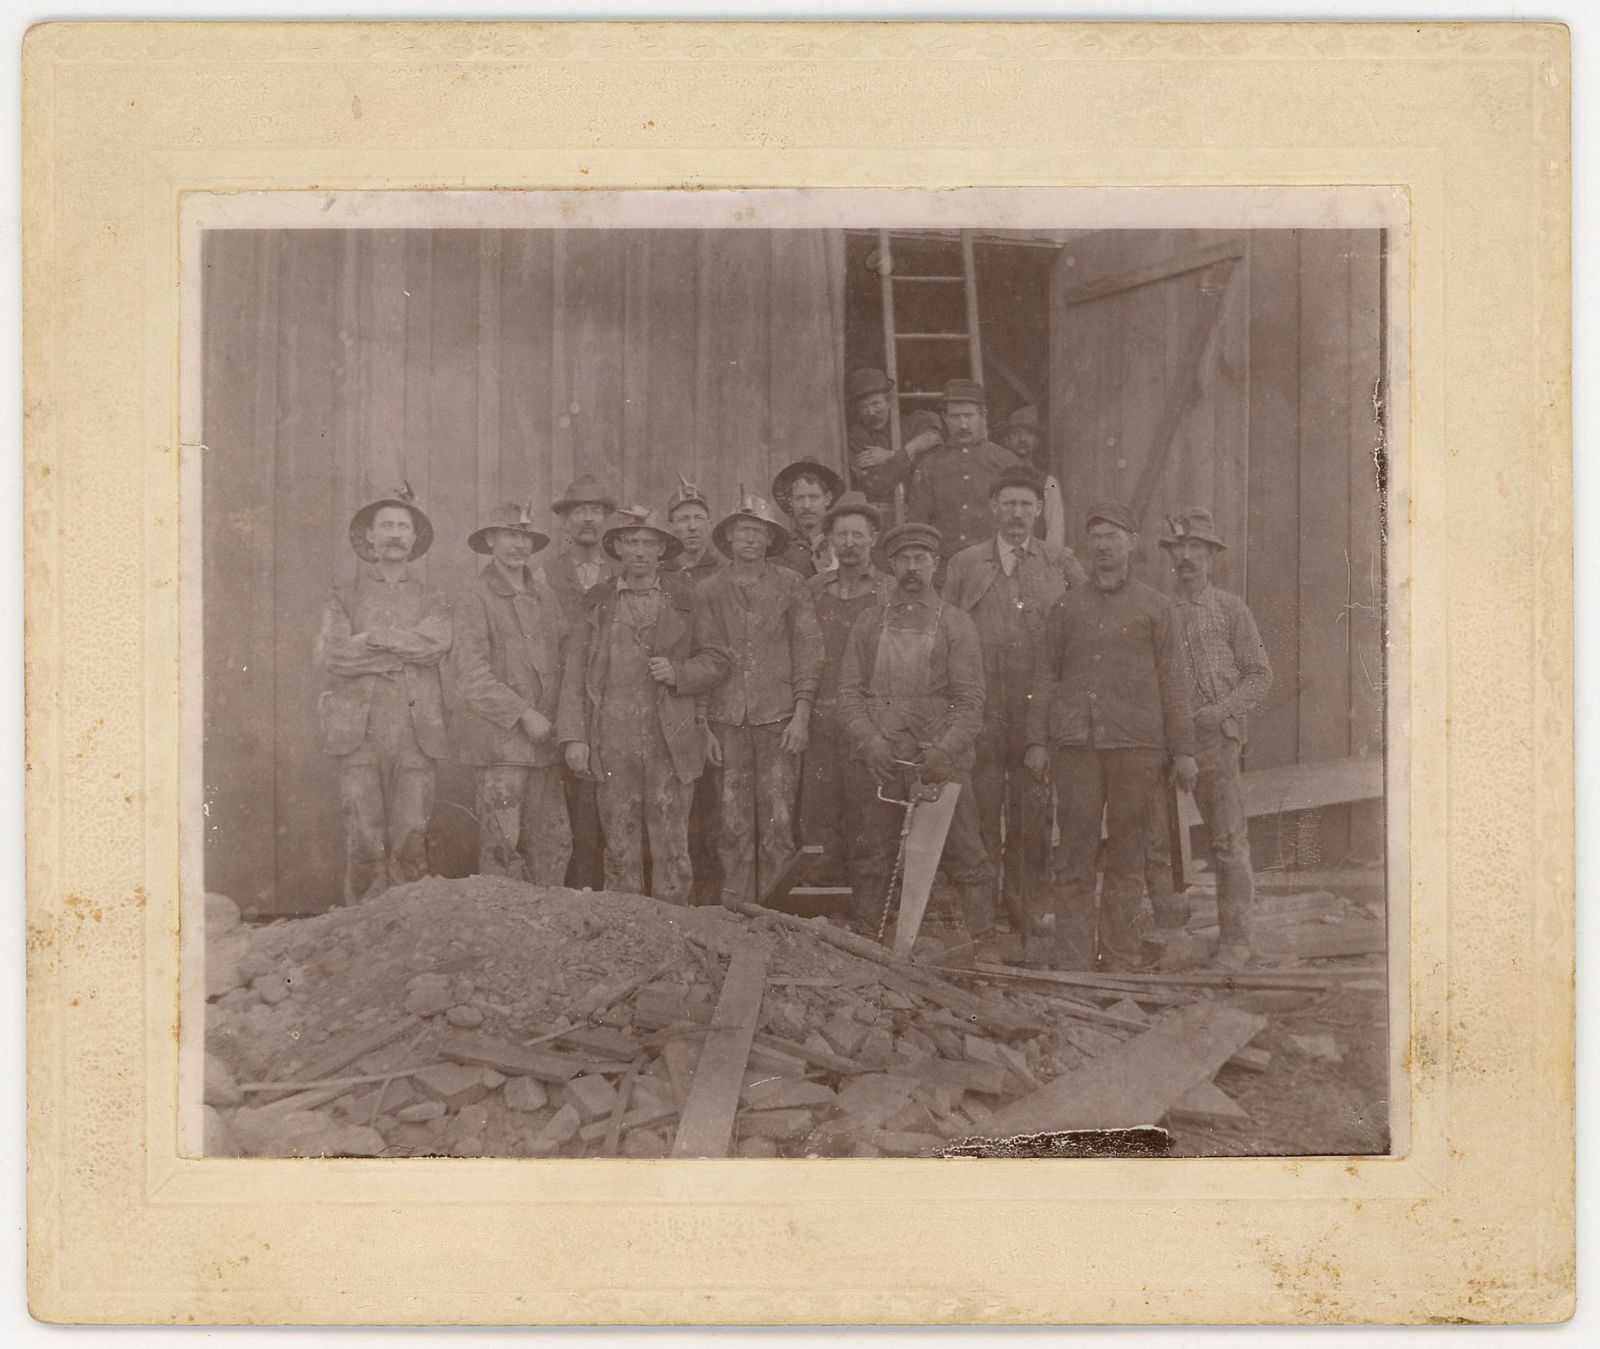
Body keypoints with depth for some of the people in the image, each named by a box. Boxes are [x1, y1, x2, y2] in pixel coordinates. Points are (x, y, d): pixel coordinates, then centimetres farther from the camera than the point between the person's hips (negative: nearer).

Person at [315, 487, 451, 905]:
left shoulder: (431, 599, 16)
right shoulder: (345, 597, 14)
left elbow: (438, 641, -6)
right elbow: (329, 655, -4)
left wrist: (372, 638, -9)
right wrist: (403, 653, -6)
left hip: (415, 735, 1)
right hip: (360, 733, -1)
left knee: (411, 843, -4)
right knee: (364, 843, -5)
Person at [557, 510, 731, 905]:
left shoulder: (684, 598, 9)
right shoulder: (598, 601, 11)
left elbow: (717, 660, 12)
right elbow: (576, 672, 8)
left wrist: (678, 672, -8)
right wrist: (574, 736, -1)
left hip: (671, 742, 0)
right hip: (613, 747, 1)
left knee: (672, 849, -2)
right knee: (620, 850, 1)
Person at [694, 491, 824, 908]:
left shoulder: (789, 584, 8)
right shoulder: (708, 592, 12)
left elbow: (808, 650, 5)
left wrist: (801, 713, -4)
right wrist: (706, 725, 6)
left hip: (779, 718, -1)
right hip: (728, 720, 1)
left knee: (778, 821, -4)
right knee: (734, 826, 0)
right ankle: (735, 912, 6)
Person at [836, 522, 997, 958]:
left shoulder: (955, 624, 7)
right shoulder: (869, 621, 12)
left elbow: (970, 701, 1)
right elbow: (849, 690, 7)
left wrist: (944, 750, -15)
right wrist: (870, 741, -9)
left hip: (939, 759, -2)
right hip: (877, 759, 2)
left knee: (964, 854, -5)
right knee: (870, 856, 5)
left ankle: (984, 947, 1)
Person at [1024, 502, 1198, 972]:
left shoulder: (1154, 606, 9)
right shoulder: (1066, 606, 12)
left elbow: (1173, 681, 7)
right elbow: (1045, 675, 12)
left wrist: (1183, 751, 3)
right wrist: (1037, 740, 3)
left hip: (1136, 743, -1)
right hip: (1076, 743, 1)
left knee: (1127, 860, 3)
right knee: (1075, 859, -2)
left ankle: (1122, 963, 10)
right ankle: (1073, 964, 2)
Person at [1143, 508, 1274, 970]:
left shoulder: (1231, 609, 7)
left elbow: (1259, 676, 5)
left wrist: (1222, 711, -10)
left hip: (1215, 741, -2)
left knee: (1230, 843, -4)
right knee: (1155, 842, 2)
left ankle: (1235, 942, 4)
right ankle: (1168, 928, 18)